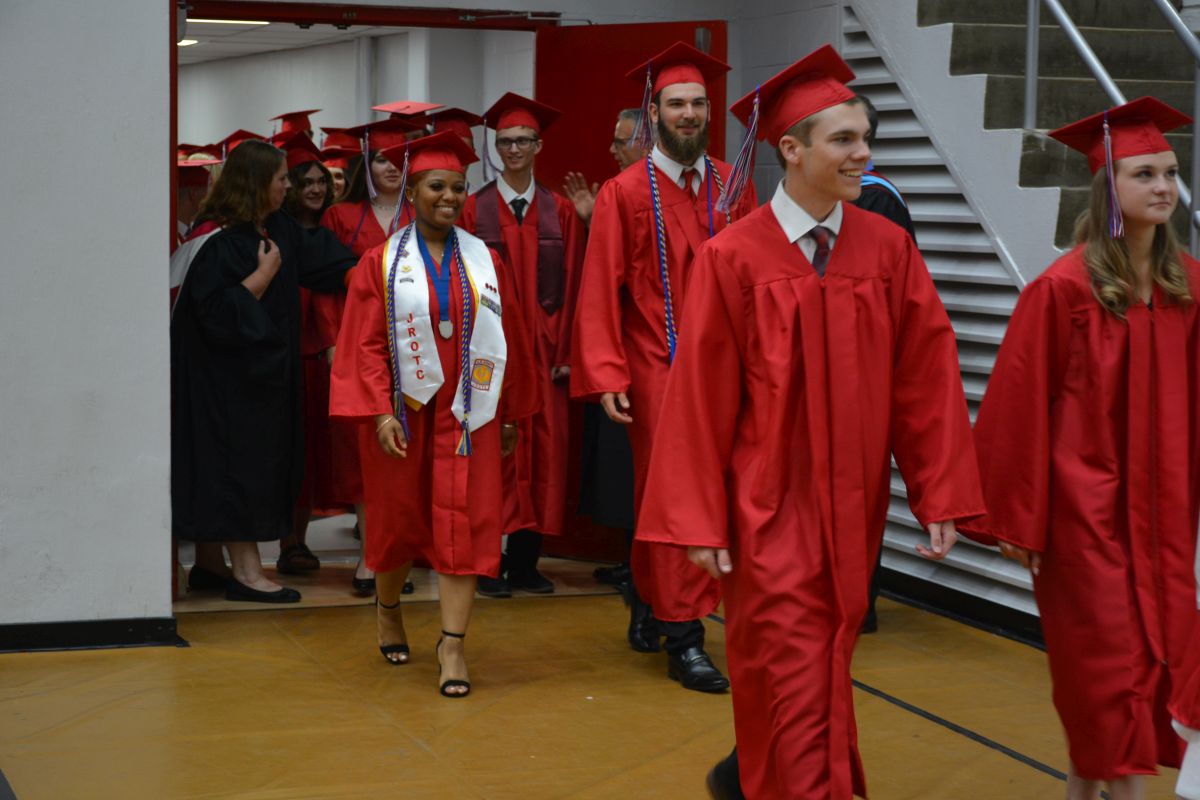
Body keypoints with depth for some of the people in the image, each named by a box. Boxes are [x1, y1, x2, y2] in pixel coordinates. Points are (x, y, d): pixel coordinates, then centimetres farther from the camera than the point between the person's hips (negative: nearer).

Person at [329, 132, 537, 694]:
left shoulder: (484, 262, 4)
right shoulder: (382, 263, -2)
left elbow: (508, 340, 8)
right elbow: (366, 345, -6)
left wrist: (510, 414, 8)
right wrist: (379, 413, -16)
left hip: (467, 412, 1)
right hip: (403, 413, -1)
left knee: (463, 523, -5)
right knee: (398, 518, 11)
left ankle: (452, 644, -4)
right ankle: (387, 606, 38)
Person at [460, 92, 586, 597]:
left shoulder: (560, 212, 7)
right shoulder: (474, 209, 2)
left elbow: (571, 286, 5)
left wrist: (566, 353, -2)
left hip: (544, 350, 2)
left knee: (544, 452, 2)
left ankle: (525, 563, 10)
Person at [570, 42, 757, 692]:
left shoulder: (732, 187, 7)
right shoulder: (625, 194, -4)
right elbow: (600, 291, -6)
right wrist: (606, 377, -13)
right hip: (656, 370, -4)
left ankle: (648, 598, 32)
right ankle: (683, 638, 8)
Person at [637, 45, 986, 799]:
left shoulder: (890, 249, -1)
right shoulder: (733, 257, -10)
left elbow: (927, 379, -1)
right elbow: (699, 396, -9)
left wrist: (941, 497, -4)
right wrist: (700, 523, -10)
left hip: (853, 507, 4)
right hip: (769, 509, -4)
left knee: (825, 673, 17)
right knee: (792, 682, -2)